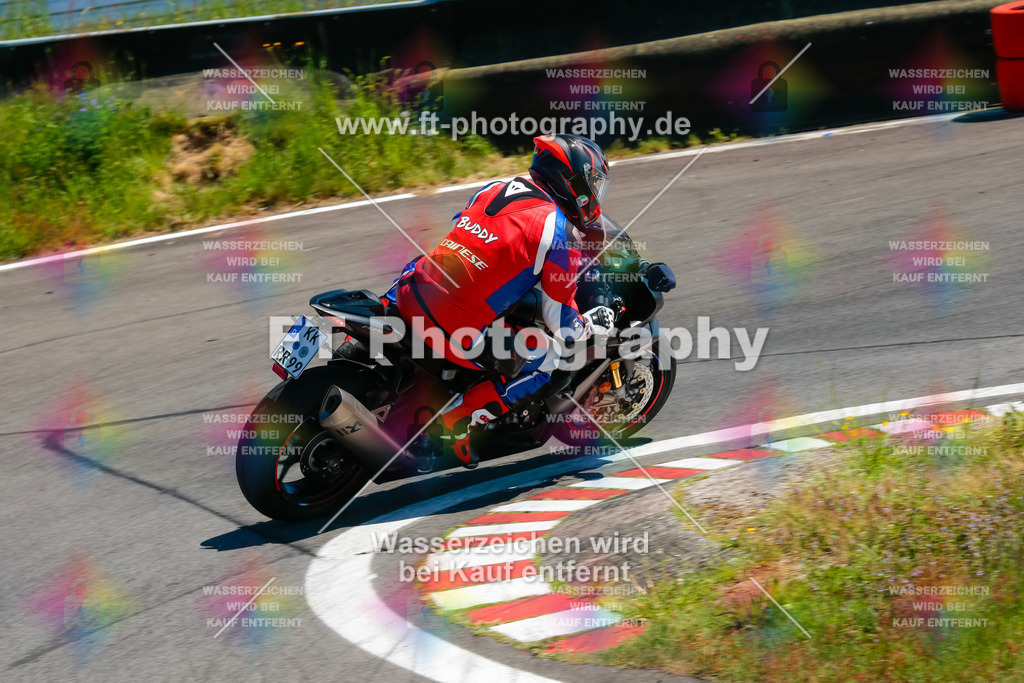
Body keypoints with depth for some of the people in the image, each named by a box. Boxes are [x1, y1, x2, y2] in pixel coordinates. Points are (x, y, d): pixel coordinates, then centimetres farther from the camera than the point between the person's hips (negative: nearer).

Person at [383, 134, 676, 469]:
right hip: (460, 332, -6)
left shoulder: (496, 188, 11)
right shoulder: (558, 232, -8)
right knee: (544, 362, 13)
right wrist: (596, 323, 16)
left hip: (412, 293, 6)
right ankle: (458, 418, 5)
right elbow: (561, 324, -5)